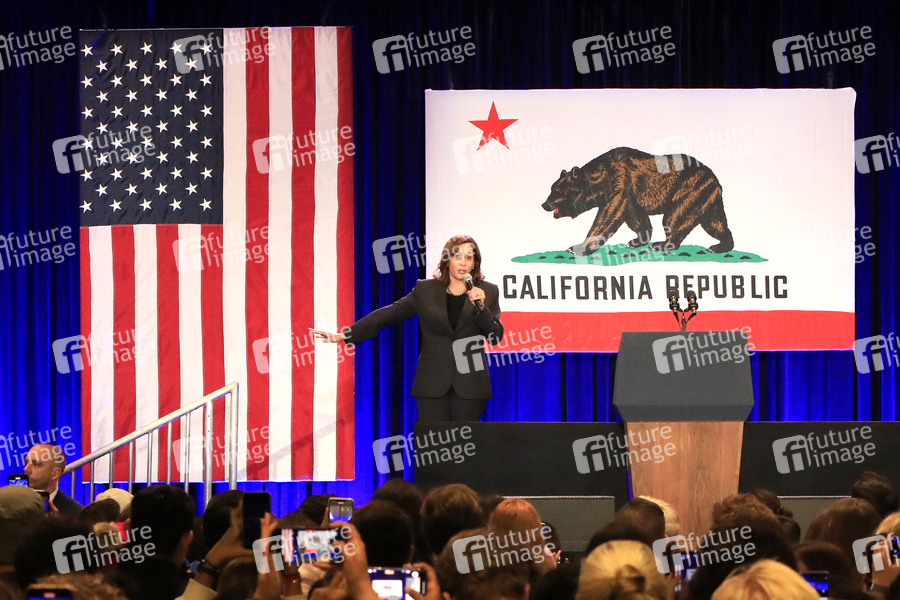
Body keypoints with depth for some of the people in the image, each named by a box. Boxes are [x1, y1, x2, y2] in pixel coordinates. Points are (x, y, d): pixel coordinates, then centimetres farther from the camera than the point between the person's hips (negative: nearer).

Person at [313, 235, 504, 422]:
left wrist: (480, 307, -16)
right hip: (432, 385, 0)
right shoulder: (425, 290, 7)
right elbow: (387, 315, 8)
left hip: (469, 387, 0)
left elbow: (496, 336, 2)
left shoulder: (488, 292, 6)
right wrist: (344, 335, 3)